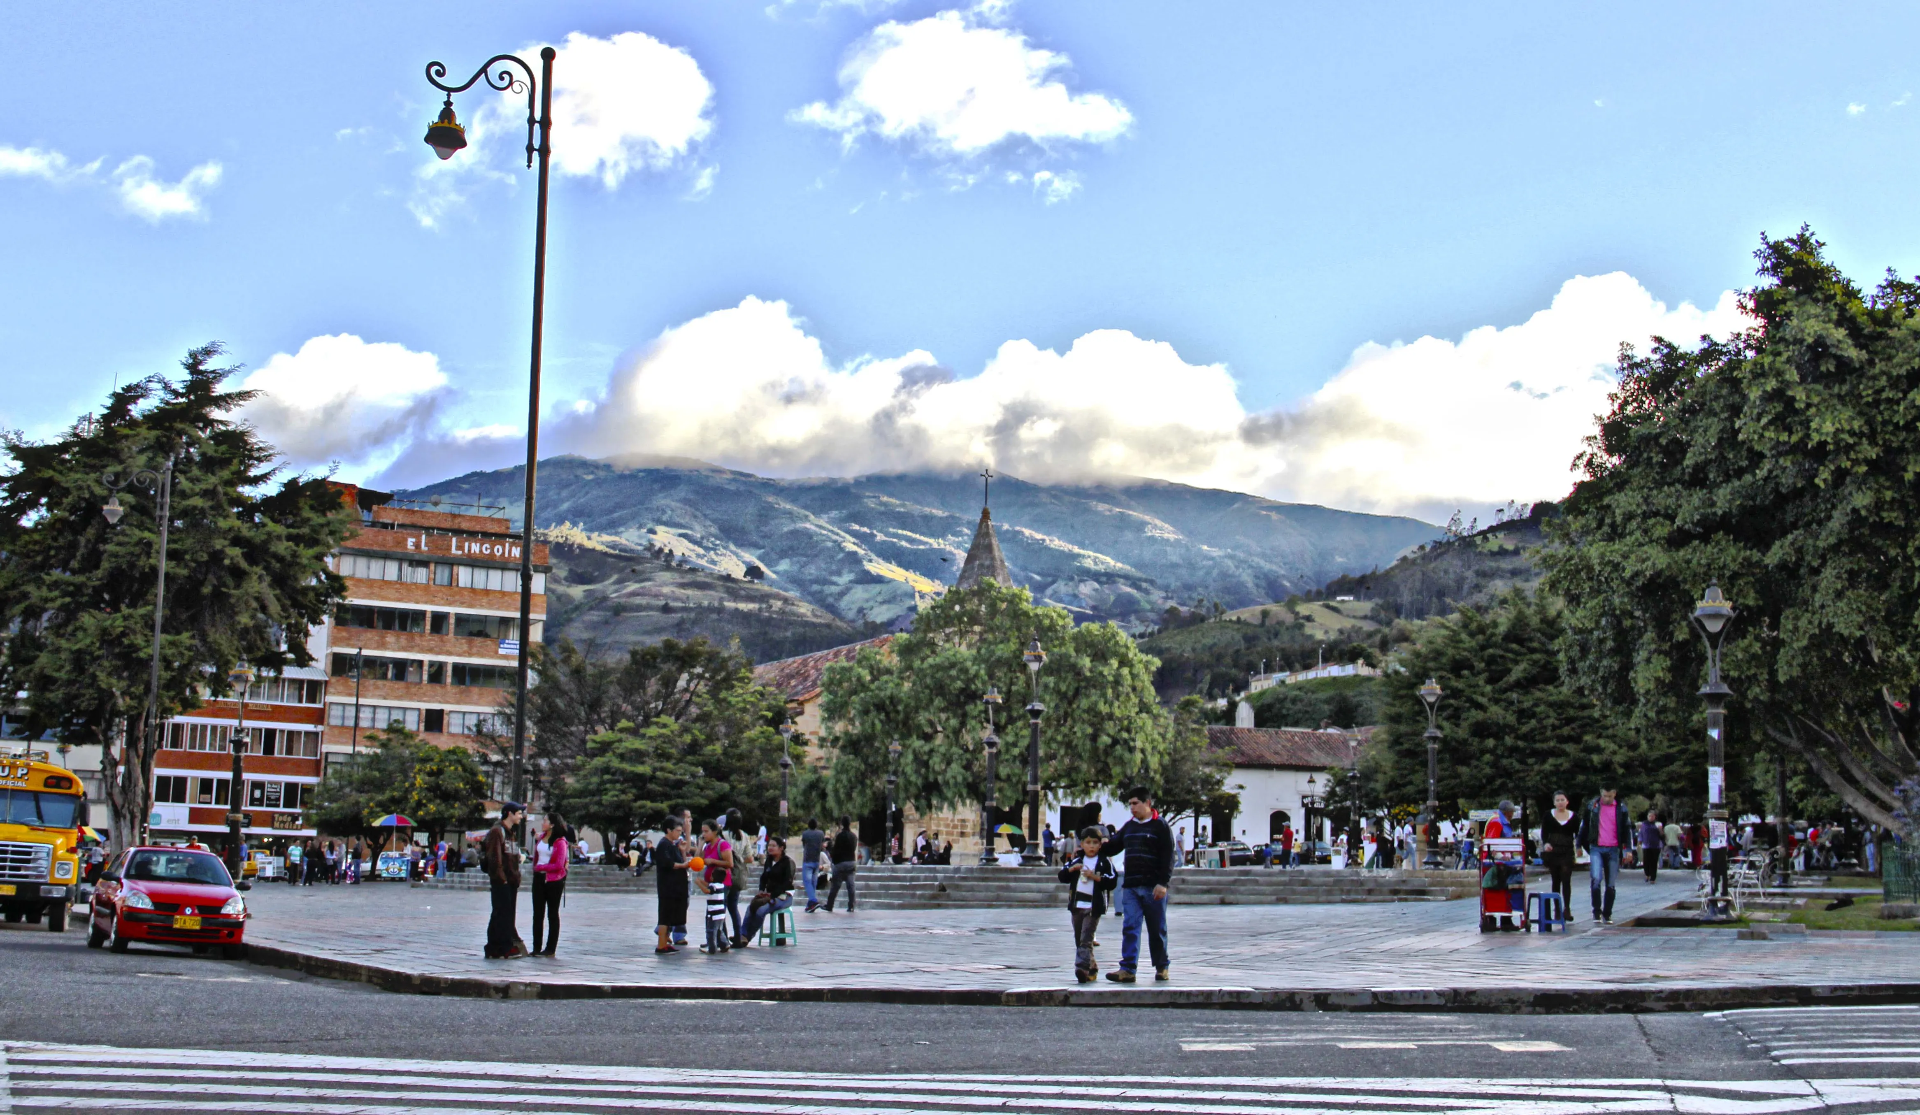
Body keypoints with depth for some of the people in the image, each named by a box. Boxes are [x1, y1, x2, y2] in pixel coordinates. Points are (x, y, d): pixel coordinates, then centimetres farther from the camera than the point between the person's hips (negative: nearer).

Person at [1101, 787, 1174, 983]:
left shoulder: (1160, 826, -2)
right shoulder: (1128, 827, 15)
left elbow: (1168, 857, -7)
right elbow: (1112, 847, 19)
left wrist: (1163, 883, -15)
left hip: (1153, 887, -4)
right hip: (1130, 886, 4)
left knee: (1157, 929, 6)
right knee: (1130, 928, -5)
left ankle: (1162, 967, 20)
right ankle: (1127, 969, -10)